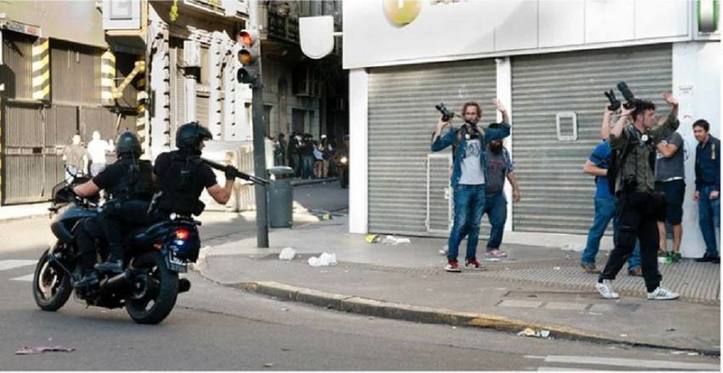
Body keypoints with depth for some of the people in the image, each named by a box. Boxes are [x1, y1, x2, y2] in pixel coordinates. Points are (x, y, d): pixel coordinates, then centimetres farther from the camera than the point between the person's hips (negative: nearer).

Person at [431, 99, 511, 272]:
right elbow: (436, 146, -11)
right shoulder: (455, 134, -2)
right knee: (460, 224, -10)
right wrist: (440, 127, -21)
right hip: (462, 186, -5)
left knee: (475, 225, 10)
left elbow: (504, 132, 20)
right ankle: (451, 260, -6)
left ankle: (471, 258, 19)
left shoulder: (483, 133, 10)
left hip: (480, 186, 5)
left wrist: (504, 113, 7)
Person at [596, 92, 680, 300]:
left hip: (647, 198, 8)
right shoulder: (627, 134, -10)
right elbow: (613, 139, -34)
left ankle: (653, 288, 16)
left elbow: (671, 126, 29)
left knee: (650, 244, 9)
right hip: (630, 197, -8)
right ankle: (604, 281, 10)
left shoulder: (651, 135, 13)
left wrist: (674, 106, 12)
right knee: (625, 244, -4)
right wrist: (623, 116, -24)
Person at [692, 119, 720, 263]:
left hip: (715, 189, -7)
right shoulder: (699, 147, 14)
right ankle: (711, 252, 14)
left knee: (718, 222, -8)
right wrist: (697, 189, 15)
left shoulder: (716, 145, -9)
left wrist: (717, 189, -16)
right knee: (704, 220, 7)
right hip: (704, 189, 8)